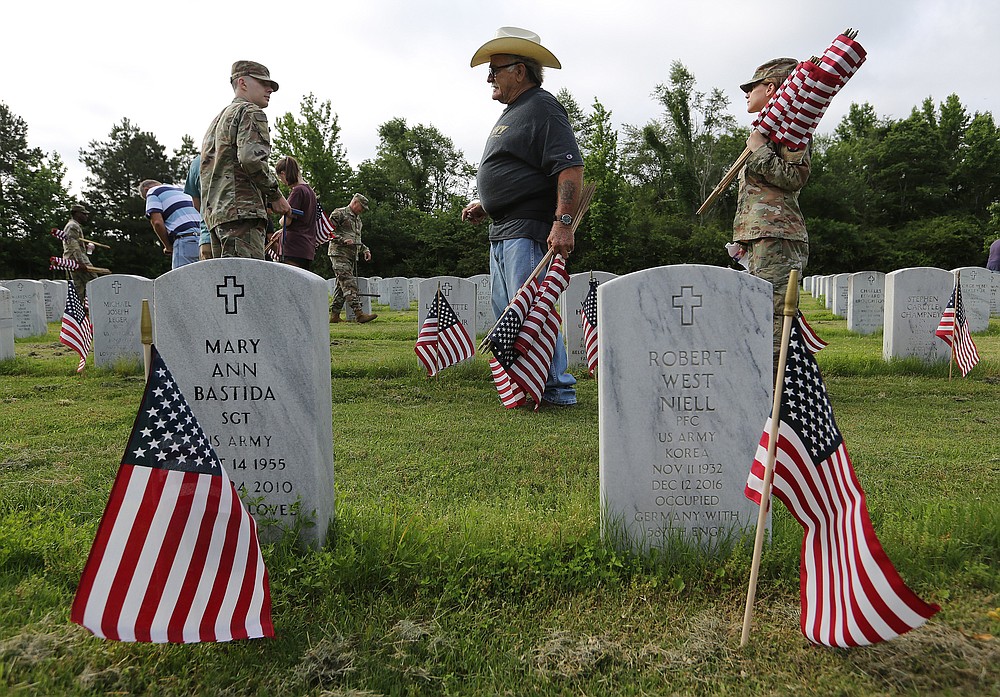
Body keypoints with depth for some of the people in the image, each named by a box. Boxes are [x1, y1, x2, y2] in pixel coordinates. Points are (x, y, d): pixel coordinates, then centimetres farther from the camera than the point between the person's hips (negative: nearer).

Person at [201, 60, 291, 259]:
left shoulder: (217, 120, 31)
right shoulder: (250, 112, 2)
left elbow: (206, 168, 28)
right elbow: (251, 158, -16)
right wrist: (276, 196, -6)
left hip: (215, 212, 10)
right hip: (242, 209, -10)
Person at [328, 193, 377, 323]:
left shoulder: (358, 219, 23)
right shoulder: (339, 213, -3)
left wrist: (365, 249, 15)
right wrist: (343, 240, -19)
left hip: (352, 256, 9)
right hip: (339, 253, -9)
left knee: (342, 285, 7)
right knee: (349, 284, -16)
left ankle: (334, 315, 10)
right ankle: (359, 313, -25)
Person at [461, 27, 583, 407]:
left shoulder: (542, 107, -8)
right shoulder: (511, 113, 23)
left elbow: (570, 168, -19)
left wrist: (563, 222, -28)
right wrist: (484, 205, 19)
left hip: (528, 231, -11)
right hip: (502, 232, 11)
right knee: (507, 315, 13)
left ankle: (557, 388, -1)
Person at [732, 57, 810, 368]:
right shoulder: (769, 127, 26)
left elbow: (796, 177, -15)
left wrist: (758, 150, -12)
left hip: (777, 237, -10)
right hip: (762, 239, 10)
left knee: (773, 321, -15)